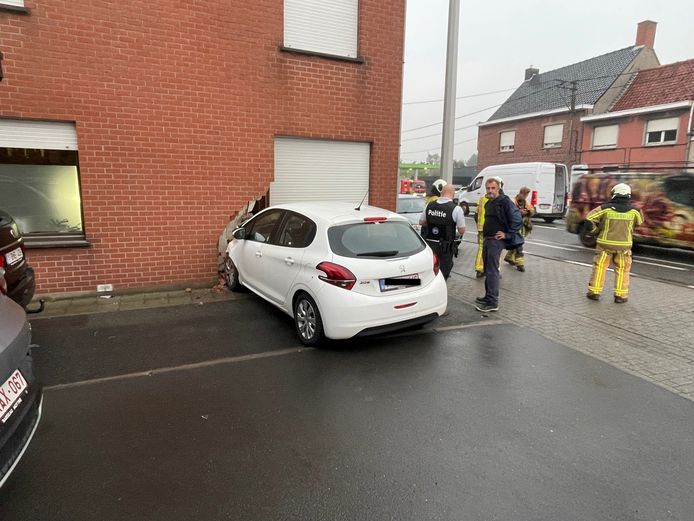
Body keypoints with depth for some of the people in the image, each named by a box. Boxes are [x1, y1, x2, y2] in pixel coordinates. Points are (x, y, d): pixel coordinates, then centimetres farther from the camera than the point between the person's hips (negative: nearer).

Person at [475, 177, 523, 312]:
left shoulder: (504, 201, -13)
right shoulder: (489, 203, 16)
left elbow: (517, 220, -19)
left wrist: (507, 234, -16)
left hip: (496, 240, -10)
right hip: (487, 239, 10)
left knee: (492, 270, -11)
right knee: (487, 269, 16)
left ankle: (493, 302, -8)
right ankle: (488, 296, 27)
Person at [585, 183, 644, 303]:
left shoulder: (605, 208, -10)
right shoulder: (633, 211, -3)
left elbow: (589, 218, -10)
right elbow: (640, 221, 16)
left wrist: (596, 231, 5)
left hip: (605, 243, -1)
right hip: (624, 245, 1)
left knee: (599, 267, 9)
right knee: (622, 269, 12)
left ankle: (594, 292, 11)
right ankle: (620, 295, 13)